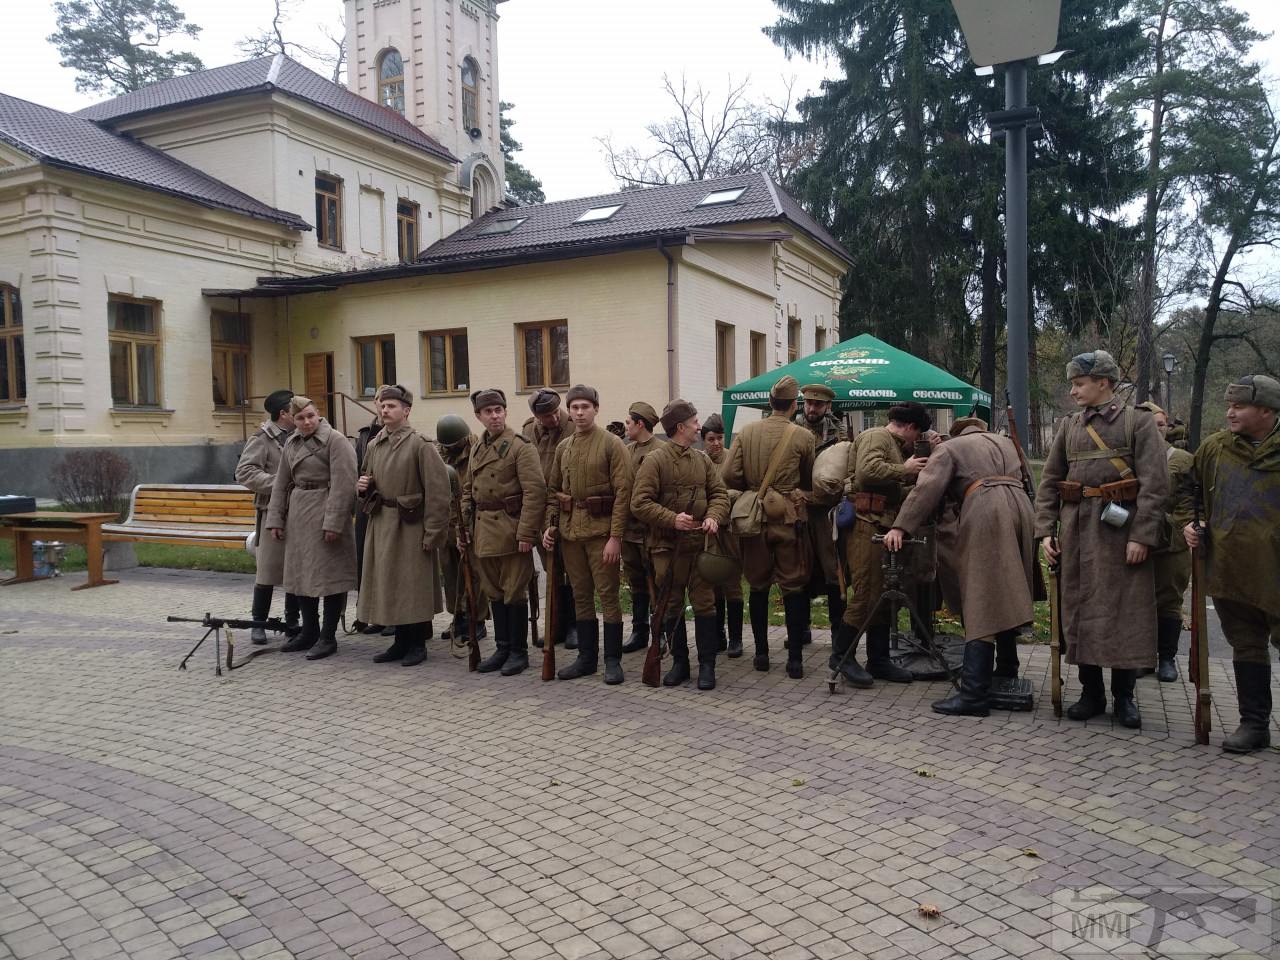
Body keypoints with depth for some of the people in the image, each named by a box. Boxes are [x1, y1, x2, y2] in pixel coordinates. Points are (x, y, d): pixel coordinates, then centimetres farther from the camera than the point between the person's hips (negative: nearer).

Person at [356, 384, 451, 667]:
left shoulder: (421, 445, -11)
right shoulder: (374, 446, 9)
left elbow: (437, 492, -14)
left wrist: (432, 533, -17)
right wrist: (363, 487, 0)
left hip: (411, 526, -7)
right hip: (381, 524, 7)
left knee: (413, 586, 0)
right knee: (388, 584, 12)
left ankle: (417, 644, 15)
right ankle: (401, 642, 25)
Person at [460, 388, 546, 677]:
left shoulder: (520, 446, -9)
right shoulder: (478, 449, 13)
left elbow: (535, 491, -16)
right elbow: (468, 491, 20)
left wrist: (526, 533, -19)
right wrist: (464, 529, 13)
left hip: (511, 531, -7)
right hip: (484, 532, 7)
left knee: (514, 593, 1)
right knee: (494, 593, 13)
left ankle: (519, 651, 13)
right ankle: (502, 648, 24)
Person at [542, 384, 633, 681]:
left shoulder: (611, 444, -6)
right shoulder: (563, 447, 11)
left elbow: (623, 492, -10)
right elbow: (552, 490, 17)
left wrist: (615, 536, -15)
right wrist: (550, 525, 4)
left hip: (601, 530, -5)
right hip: (569, 531, 5)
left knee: (607, 594, 0)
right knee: (580, 595, 11)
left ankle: (612, 660, 9)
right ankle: (586, 657, 21)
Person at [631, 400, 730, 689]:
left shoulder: (703, 459, 9)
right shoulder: (655, 460, -7)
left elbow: (719, 494, 11)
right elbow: (639, 503, -12)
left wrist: (713, 517, -10)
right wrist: (672, 519, -21)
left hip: (700, 544, 3)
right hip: (667, 546, -3)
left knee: (704, 604, 2)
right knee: (671, 607, 9)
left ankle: (707, 665, 12)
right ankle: (679, 662, 23)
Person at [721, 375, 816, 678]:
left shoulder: (747, 432, 0)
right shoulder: (803, 437, -6)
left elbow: (729, 476, -3)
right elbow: (810, 481, 5)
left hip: (754, 517, 2)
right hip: (790, 518, -2)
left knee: (758, 586, 12)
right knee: (794, 588, 5)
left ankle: (761, 654, 17)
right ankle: (795, 659, 5)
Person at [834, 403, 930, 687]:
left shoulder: (894, 445, 23)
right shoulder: (877, 437, -6)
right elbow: (867, 471, -25)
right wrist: (904, 469, -15)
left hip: (883, 527, 10)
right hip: (865, 525, -10)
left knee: (883, 595, 12)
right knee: (867, 594, -10)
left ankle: (879, 660, 19)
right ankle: (841, 655, 2)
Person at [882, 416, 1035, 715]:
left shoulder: (950, 448, 12)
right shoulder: (1005, 442, 30)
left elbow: (927, 488, -1)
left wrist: (901, 527, -6)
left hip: (984, 512, -6)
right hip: (1021, 507, 6)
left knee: (982, 603, -11)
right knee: (1007, 597, 17)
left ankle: (974, 694, -15)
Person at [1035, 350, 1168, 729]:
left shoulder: (1139, 422, -1)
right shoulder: (1068, 426, 11)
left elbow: (1155, 483, -8)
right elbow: (1049, 482, 10)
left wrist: (1142, 536, -15)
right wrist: (1046, 530, 1)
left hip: (1122, 528, -4)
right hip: (1077, 530, 4)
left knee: (1126, 612, 2)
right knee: (1080, 609, 6)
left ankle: (1124, 696, 15)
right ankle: (1091, 693, 17)